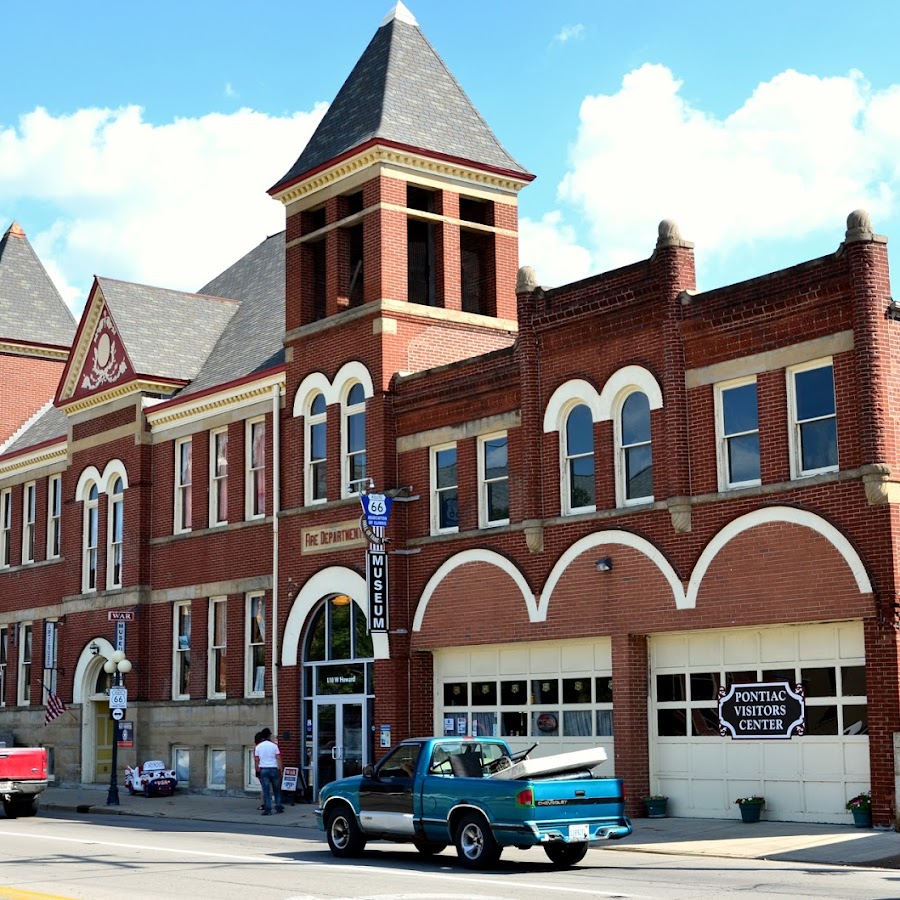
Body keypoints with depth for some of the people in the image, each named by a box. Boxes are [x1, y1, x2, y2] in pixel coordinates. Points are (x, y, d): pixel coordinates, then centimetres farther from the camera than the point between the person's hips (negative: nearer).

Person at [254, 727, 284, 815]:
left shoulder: (258, 746, 3)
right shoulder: (274, 745, -2)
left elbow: (257, 760, 4)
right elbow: (278, 758, -4)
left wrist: (258, 771, 13)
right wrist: (280, 770, 2)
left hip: (263, 769, 1)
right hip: (274, 768, -1)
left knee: (266, 790, 0)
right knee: (277, 789, 11)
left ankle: (267, 809, -5)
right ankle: (278, 807, 12)